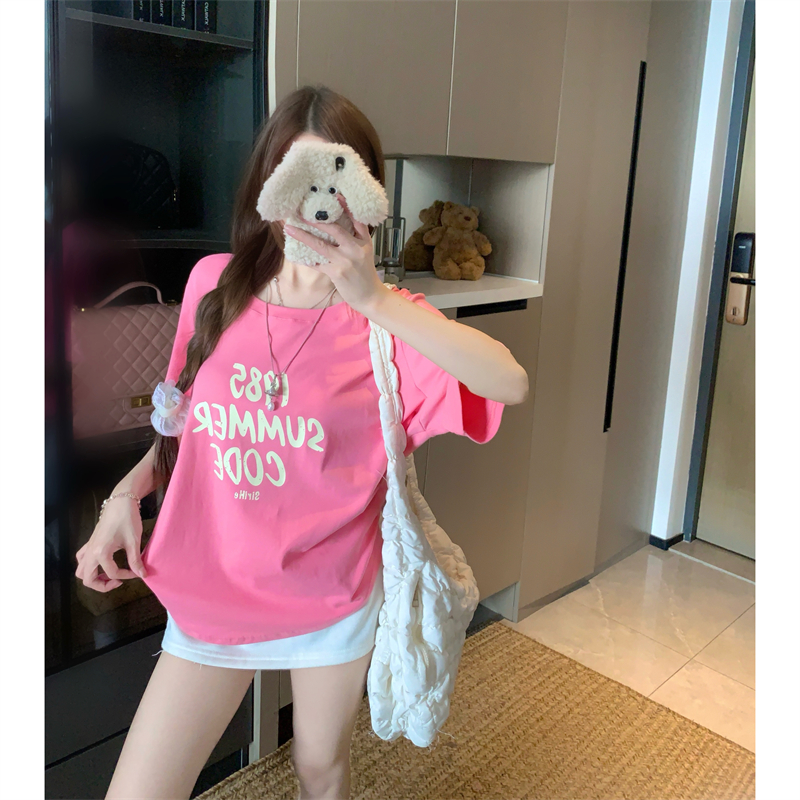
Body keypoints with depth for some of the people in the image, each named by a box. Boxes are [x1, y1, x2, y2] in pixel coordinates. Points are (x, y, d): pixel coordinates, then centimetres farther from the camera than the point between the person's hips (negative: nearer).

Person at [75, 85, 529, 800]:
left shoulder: (383, 317, -13)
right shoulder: (214, 284, -5)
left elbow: (510, 383, -31)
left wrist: (372, 299, -37)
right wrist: (128, 492, -2)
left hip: (333, 599, -1)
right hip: (211, 593, 2)